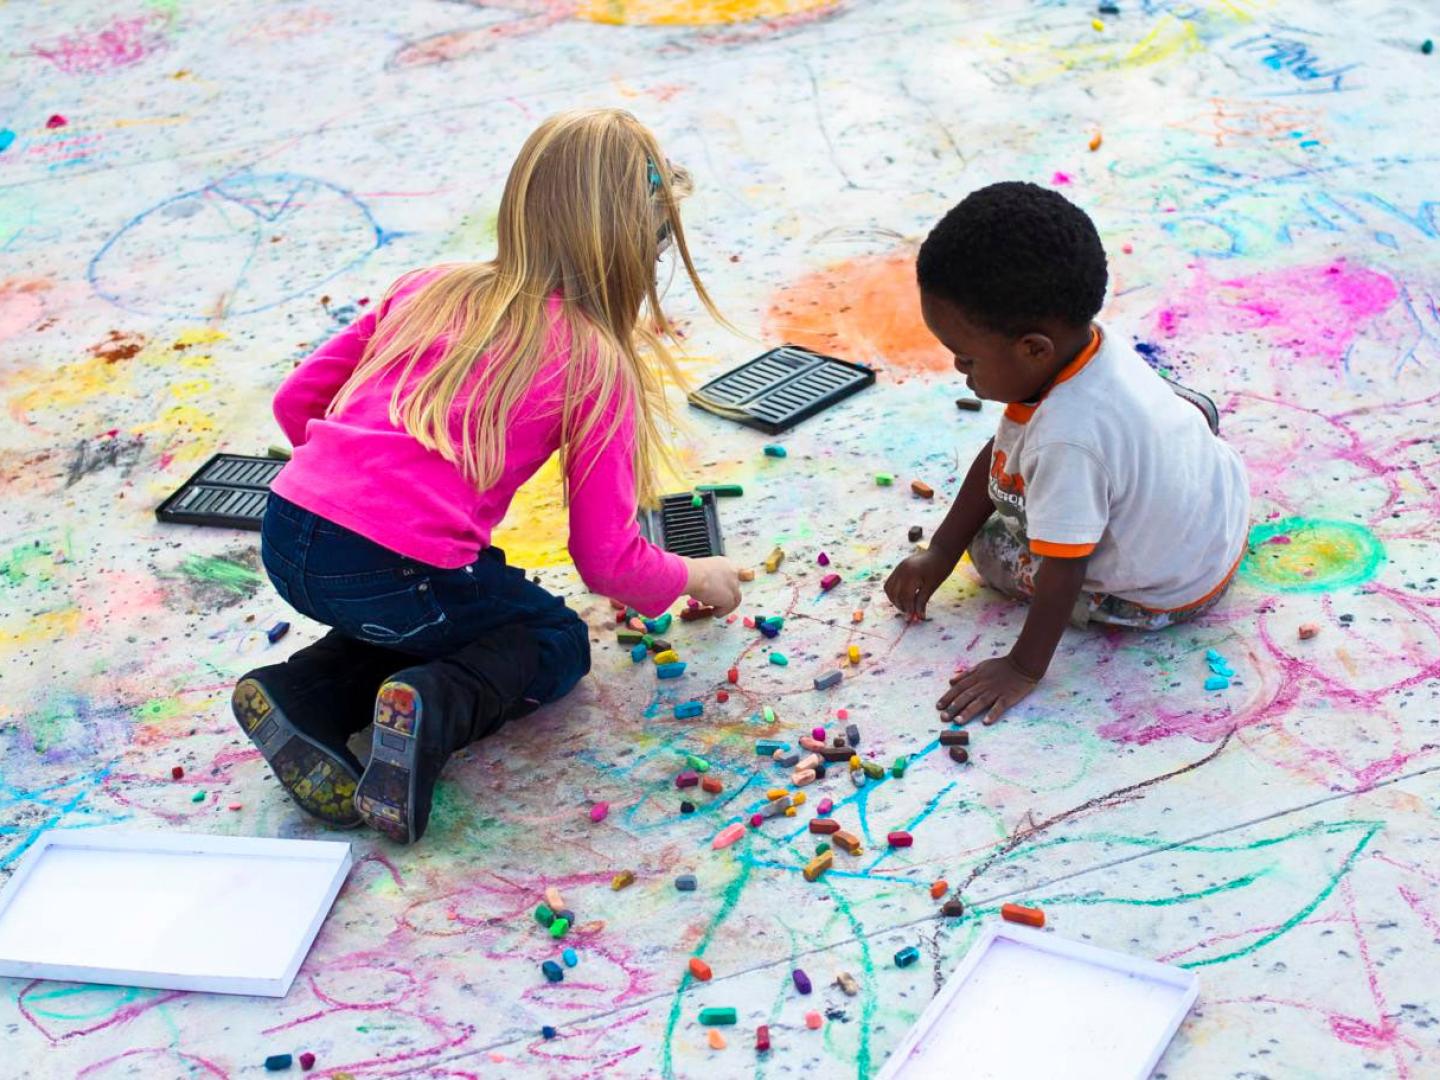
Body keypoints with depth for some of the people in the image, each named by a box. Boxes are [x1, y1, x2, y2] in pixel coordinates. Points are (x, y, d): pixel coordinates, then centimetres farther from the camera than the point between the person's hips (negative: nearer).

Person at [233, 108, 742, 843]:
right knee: (557, 640, 20)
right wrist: (696, 576, 22)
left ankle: (303, 697, 8)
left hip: (285, 538, 6)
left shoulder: (428, 290, 15)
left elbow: (296, 401, 18)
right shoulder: (599, 363, 0)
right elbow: (606, 557, 2)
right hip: (392, 575, -6)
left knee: (424, 618, 33)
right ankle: (436, 710, -9)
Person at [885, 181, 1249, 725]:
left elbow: (1063, 572, -32)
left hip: (1171, 592, -8)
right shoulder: (1082, 338, -14)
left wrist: (1023, 668, -21)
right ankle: (1186, 410, 29)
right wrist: (938, 554, 3)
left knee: (993, 543, 1)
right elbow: (996, 454, -2)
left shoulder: (1065, 440, -42)